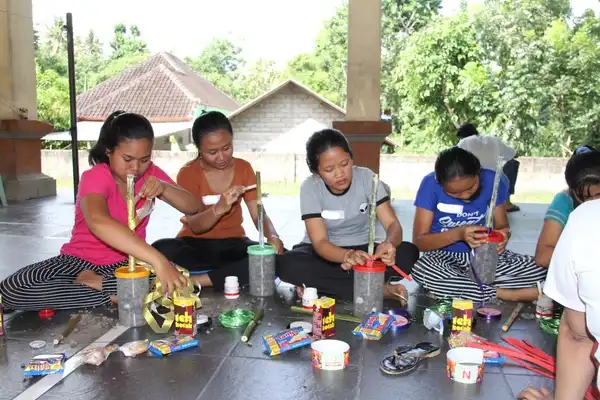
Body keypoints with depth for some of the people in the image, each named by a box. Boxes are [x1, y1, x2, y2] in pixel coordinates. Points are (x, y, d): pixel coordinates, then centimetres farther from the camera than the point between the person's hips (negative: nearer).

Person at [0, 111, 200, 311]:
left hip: (128, 262, 3)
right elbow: (97, 221, -45)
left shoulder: (150, 173, -5)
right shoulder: (95, 176, -22)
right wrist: (157, 260, -56)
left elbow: (193, 207, -6)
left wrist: (163, 188, -27)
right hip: (82, 262, -2)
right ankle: (114, 294, -22)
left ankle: (93, 282, -15)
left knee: (175, 275, -29)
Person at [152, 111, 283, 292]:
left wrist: (272, 236, -27)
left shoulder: (243, 168, 1)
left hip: (232, 244, 2)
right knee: (161, 250, -33)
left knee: (276, 255, -28)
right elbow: (195, 226, -17)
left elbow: (259, 214, -5)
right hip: (196, 245, -1)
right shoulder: (188, 173, -7)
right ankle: (238, 273, -23)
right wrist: (219, 208, -37)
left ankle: (196, 282, -27)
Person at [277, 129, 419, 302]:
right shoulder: (310, 187, -18)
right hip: (326, 251, -1)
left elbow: (393, 224, -19)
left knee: (408, 253, -26)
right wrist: (348, 256, -46)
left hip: (362, 248, 1)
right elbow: (320, 242, -24)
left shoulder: (366, 177, -15)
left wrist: (388, 243, -44)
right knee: (287, 264, -33)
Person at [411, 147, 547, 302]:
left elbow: (502, 226, 1)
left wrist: (503, 236, -23)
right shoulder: (431, 184, -17)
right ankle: (507, 294, -23)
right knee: (421, 270, -37)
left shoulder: (492, 181, -11)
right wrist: (458, 234, -32)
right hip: (444, 257, -1)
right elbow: (418, 241, -16)